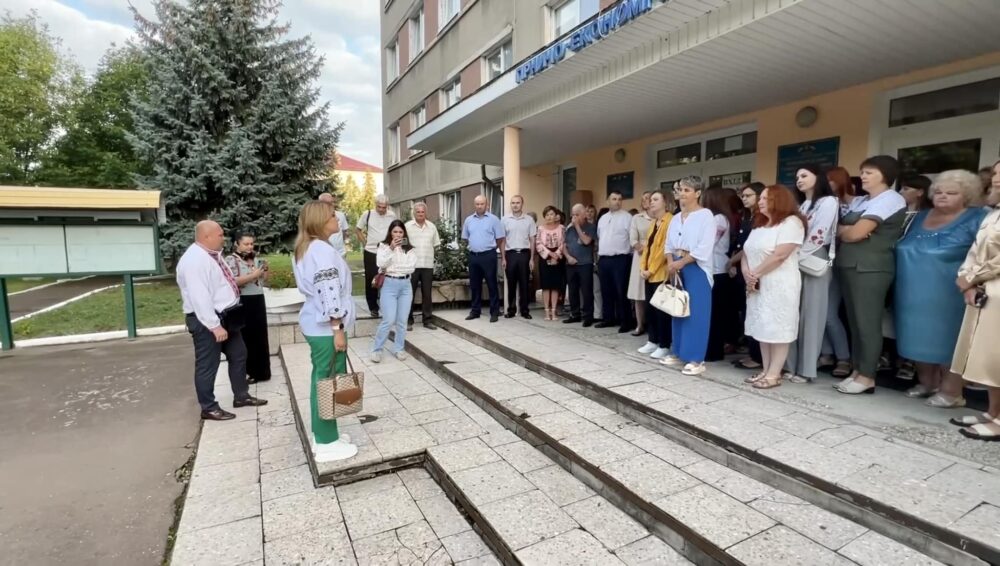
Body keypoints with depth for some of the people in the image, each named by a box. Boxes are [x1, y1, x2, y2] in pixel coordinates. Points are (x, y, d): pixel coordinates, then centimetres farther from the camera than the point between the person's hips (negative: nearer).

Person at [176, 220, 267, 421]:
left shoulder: (212, 255, 11)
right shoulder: (195, 260, -21)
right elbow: (200, 297, -26)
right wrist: (214, 326, -26)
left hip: (225, 316, 10)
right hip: (207, 321, -10)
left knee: (238, 355, 18)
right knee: (208, 365, 3)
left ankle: (241, 396, 32)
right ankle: (209, 408, 17)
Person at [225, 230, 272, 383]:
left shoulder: (255, 258, 12)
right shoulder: (231, 259, -7)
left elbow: (264, 280, 17)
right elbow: (233, 282, -18)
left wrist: (265, 270, -2)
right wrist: (253, 275, -22)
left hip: (258, 300, 6)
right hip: (242, 303, -6)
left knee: (260, 335, 10)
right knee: (245, 337, 1)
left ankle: (261, 370, 21)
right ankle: (245, 372, 12)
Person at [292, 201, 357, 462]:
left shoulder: (307, 249, 13)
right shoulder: (323, 250, -19)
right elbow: (329, 294, -25)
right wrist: (338, 329, -22)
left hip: (315, 324, 10)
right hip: (326, 327, -10)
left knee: (321, 379, 17)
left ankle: (320, 433, 29)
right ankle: (327, 443, 10)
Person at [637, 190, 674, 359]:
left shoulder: (670, 221, -10)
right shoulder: (653, 222, 19)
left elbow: (665, 248, -16)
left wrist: (651, 270, -14)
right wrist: (643, 267, 4)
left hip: (661, 273, -9)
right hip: (649, 273, 9)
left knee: (661, 310, -4)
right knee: (649, 308, 11)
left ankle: (664, 346, 4)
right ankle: (652, 341, 21)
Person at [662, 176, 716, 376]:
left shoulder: (706, 215, -7)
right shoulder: (676, 218, 14)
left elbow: (704, 248, -16)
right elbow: (669, 244, 12)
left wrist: (681, 263, -14)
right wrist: (671, 264, -5)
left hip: (696, 269, -7)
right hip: (677, 269, 7)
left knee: (696, 313, -6)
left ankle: (696, 359, -1)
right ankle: (678, 353, 20)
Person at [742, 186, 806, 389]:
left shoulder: (791, 222, -7)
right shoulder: (759, 224, 19)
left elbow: (779, 255, -18)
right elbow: (747, 252, 12)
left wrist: (756, 274, -12)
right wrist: (747, 274, -6)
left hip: (779, 286, -8)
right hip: (757, 286, 8)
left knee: (778, 329, -3)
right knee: (762, 328, 9)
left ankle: (774, 374, 2)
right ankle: (766, 369, 17)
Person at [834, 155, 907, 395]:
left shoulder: (890, 200, -7)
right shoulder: (861, 202, 20)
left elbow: (855, 233, -16)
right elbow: (842, 228, 13)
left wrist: (842, 231, 4)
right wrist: (849, 230, -9)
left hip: (870, 269, -8)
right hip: (849, 266, 8)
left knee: (867, 323, -3)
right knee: (854, 322, 10)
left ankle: (867, 377, 4)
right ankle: (856, 371, 16)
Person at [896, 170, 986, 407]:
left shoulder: (977, 219, -3)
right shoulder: (920, 217, 13)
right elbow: (903, 249, 20)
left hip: (949, 295, -5)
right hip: (916, 292, 6)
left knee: (949, 339, 1)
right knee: (921, 336, 11)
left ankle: (951, 390, 10)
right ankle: (927, 383, 24)